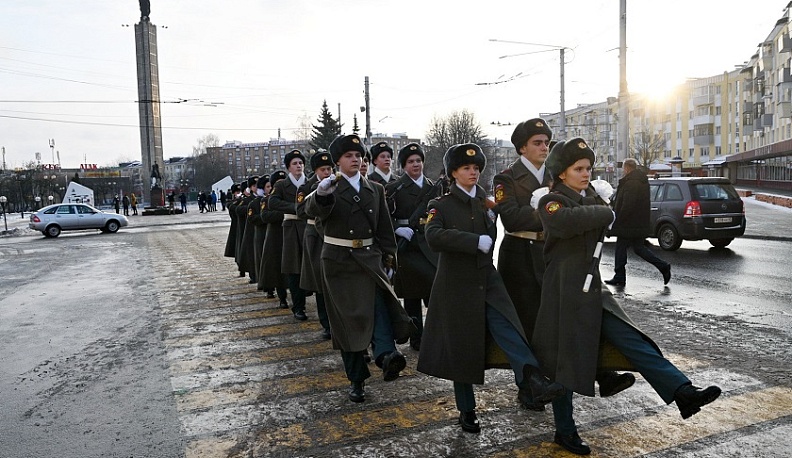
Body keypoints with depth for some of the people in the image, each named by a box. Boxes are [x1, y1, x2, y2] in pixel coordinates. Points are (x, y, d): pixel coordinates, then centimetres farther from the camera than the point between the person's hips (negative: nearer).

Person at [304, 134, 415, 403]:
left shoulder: (375, 189, 9)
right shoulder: (330, 188, -2)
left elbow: (384, 228, 12)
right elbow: (313, 210, -24)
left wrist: (389, 259, 4)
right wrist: (321, 194, -46)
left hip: (370, 257, 2)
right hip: (339, 260, -2)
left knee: (378, 300, -26)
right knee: (348, 317, 2)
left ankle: (386, 355, -40)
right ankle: (356, 379, 12)